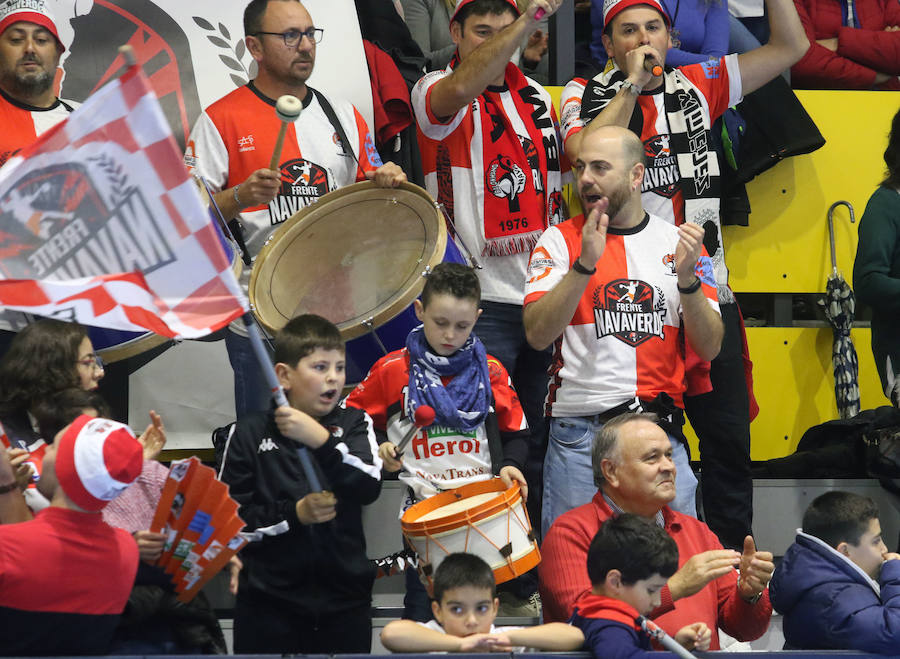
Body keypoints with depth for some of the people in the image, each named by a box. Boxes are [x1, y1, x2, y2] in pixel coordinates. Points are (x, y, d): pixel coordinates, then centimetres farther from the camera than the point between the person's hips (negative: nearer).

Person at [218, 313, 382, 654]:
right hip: (269, 605, -1)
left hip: (344, 601, 1)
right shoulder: (250, 433, 1)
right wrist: (295, 514, -13)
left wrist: (322, 440, -22)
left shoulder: (354, 424, 6)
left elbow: (369, 488, -11)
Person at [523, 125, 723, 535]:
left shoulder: (679, 243, 9)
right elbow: (537, 334, -9)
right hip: (580, 433, -2)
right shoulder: (560, 241, 4)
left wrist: (687, 278, -12)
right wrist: (585, 264, -19)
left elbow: (709, 348, 4)